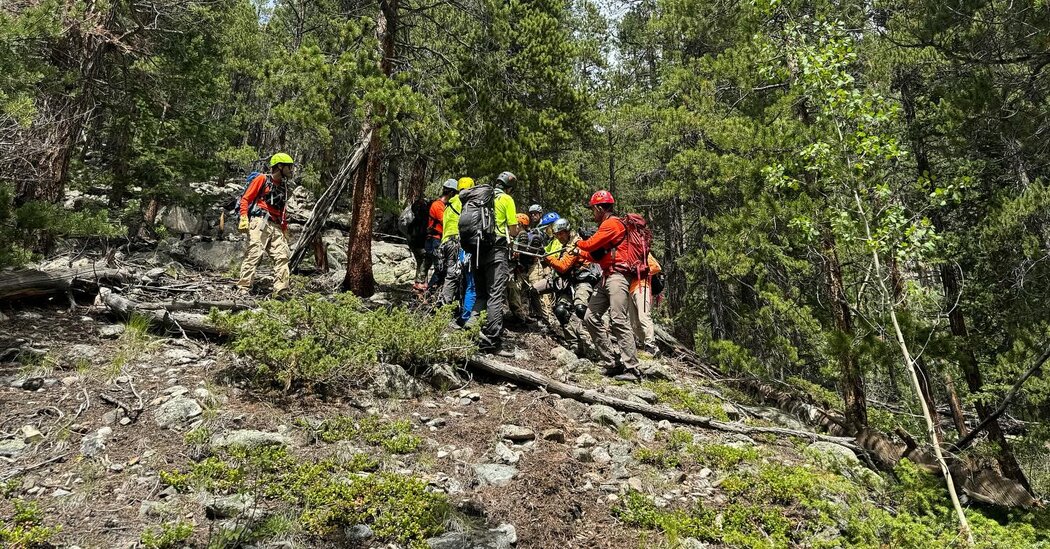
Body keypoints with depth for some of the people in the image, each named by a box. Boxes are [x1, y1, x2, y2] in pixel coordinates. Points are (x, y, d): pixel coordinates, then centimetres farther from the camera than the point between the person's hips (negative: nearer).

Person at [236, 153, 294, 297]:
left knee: (282, 257, -3)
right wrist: (243, 218, -12)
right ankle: (243, 289, -14)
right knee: (254, 254, -14)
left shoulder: (283, 187, 23)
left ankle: (281, 292, -4)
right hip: (259, 222, -7)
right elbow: (245, 199, -1)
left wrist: (285, 231, 23)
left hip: (276, 227, 7)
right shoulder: (262, 179, 3)